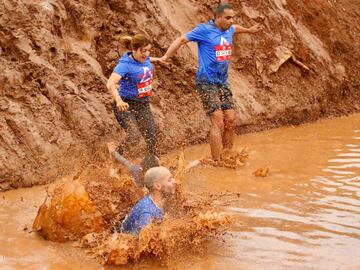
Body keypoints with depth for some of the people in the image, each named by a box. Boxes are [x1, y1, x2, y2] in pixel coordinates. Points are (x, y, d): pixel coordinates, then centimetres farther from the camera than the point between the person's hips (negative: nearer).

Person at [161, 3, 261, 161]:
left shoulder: (229, 30, 11)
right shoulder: (205, 30, -9)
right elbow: (181, 40, -8)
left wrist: (249, 30, 54)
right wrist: (167, 56, -20)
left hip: (223, 83, 7)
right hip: (207, 83, -7)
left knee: (230, 121, 3)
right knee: (218, 122, -14)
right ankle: (217, 163, -12)